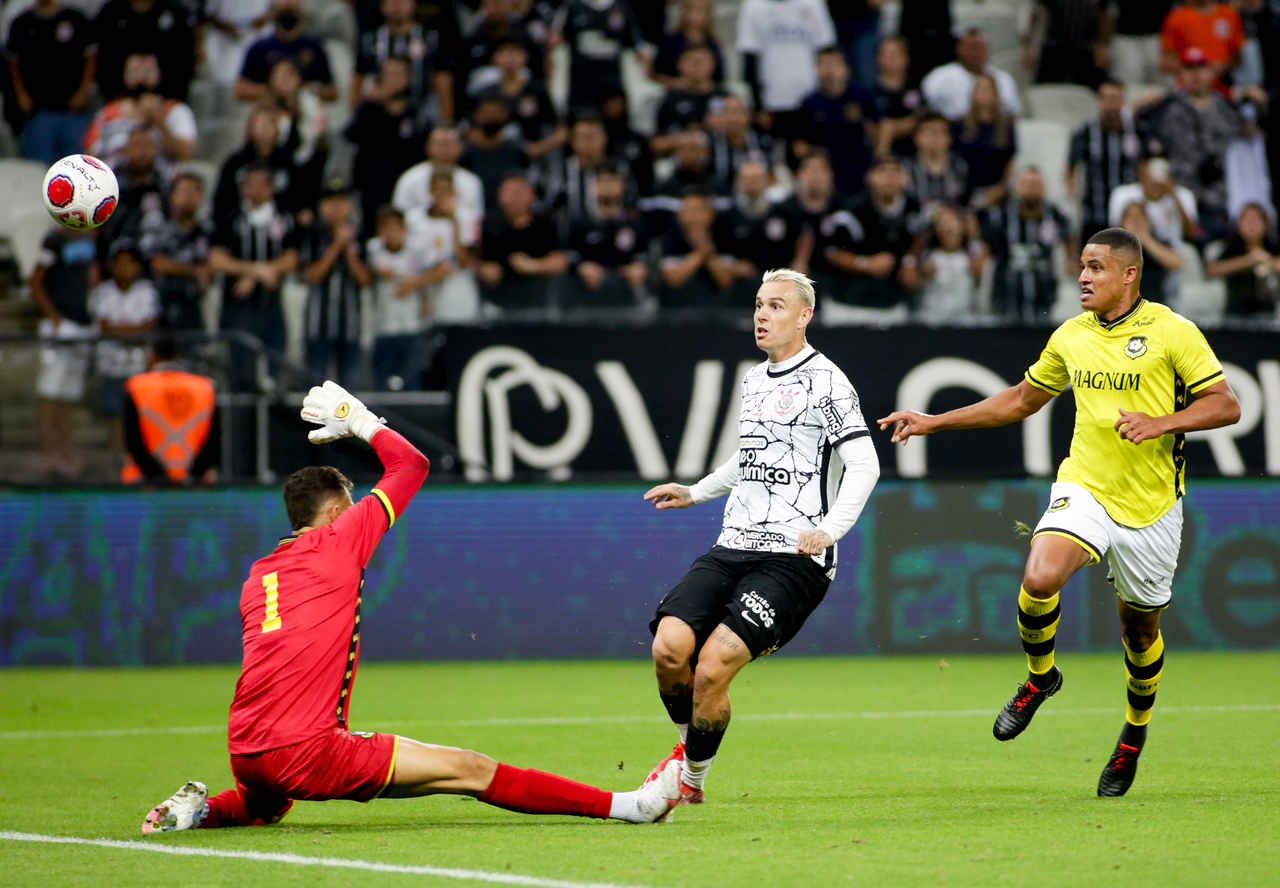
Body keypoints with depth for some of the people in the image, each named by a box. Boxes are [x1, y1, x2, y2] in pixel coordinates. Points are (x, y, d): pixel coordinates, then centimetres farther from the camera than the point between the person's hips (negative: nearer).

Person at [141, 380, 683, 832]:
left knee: (264, 807, 43)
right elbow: (412, 464, 10)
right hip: (304, 750, -7)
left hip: (244, 751, 7)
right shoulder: (337, 542, 1)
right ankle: (624, 806, -12)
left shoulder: (257, 576, 18)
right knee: (471, 771, -7)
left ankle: (203, 808, 14)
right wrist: (358, 419, 23)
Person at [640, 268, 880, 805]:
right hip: (732, 549, 6)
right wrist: (696, 492, 36)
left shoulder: (824, 380, -4)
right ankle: (688, 744, 13)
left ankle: (692, 779, 4)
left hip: (793, 560, -6)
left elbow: (863, 464, -11)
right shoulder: (753, 379, 20)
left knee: (711, 669, -18)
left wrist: (829, 529, -23)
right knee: (669, 647, -15)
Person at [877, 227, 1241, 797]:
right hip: (1084, 487, 2)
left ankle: (1135, 733, 37)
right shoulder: (1071, 337, 7)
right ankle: (1039, 677, 4)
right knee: (1039, 580, -25)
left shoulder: (1171, 332, -7)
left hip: (1150, 503, -2)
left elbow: (1225, 405, -7)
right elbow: (1023, 399, 21)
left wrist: (1159, 423, -22)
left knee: (1140, 626, 10)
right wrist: (935, 423, 18)